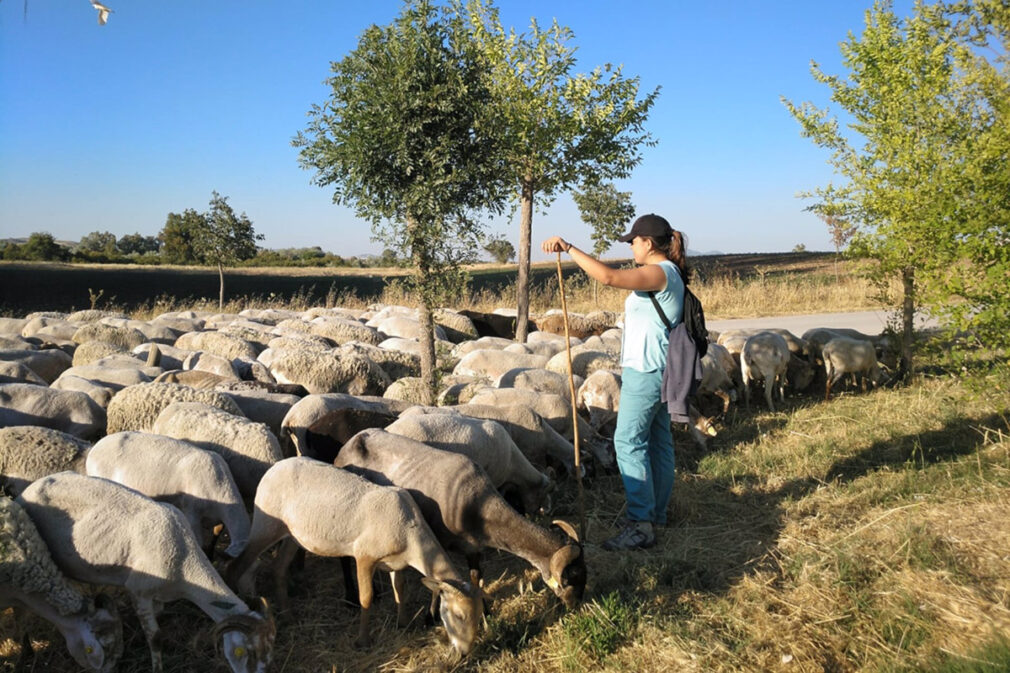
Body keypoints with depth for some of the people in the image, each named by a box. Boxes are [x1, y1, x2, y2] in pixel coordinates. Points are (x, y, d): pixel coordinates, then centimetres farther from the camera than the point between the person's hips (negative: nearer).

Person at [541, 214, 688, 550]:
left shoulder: (660, 273, -17)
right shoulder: (666, 274, 15)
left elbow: (609, 277, -29)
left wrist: (568, 248, -25)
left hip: (645, 371, -11)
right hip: (656, 370, 11)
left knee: (629, 441, -9)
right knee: (658, 441, 14)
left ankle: (640, 525, -7)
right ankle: (657, 513, 24)